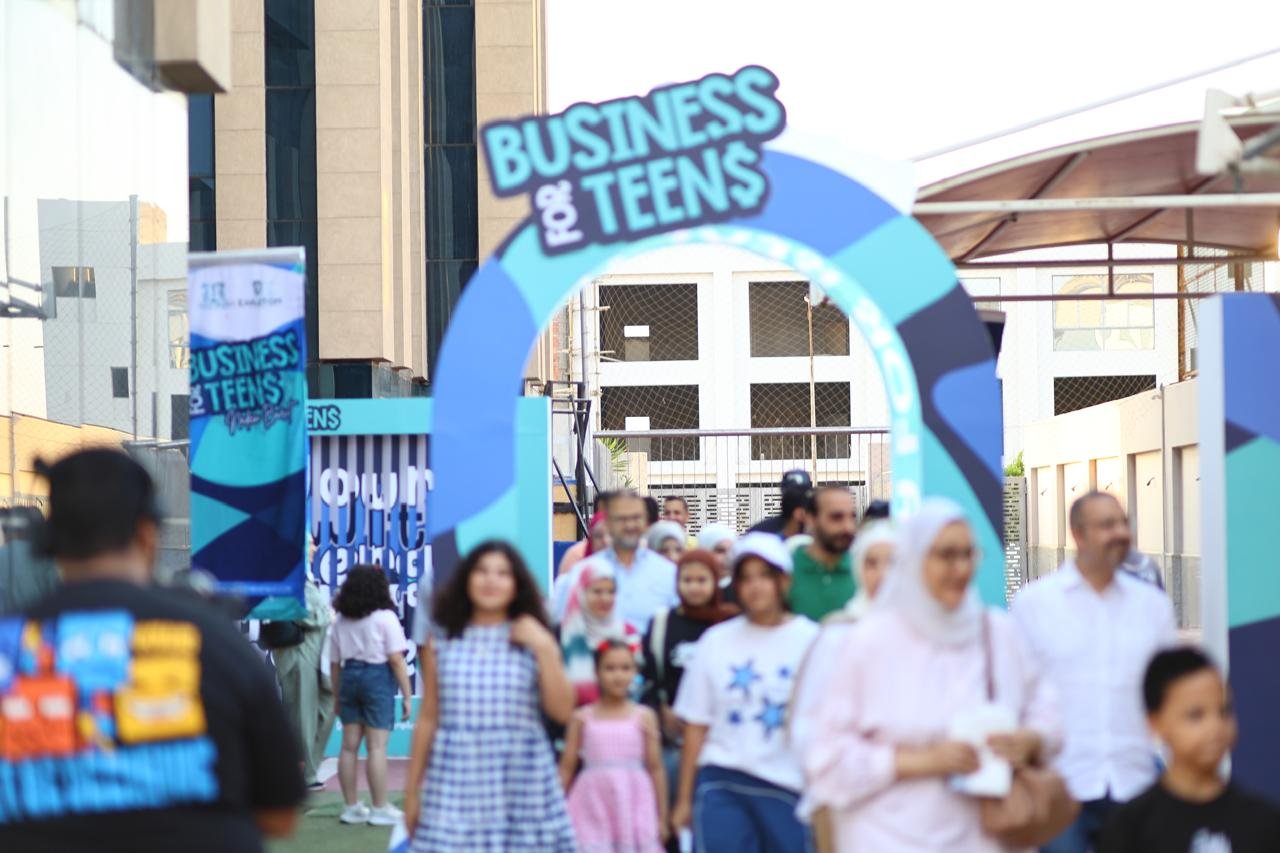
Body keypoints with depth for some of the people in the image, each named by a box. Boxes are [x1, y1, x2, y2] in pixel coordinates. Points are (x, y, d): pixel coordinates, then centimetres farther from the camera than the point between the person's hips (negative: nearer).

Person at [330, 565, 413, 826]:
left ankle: (351, 807, 13)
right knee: (377, 747, -5)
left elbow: (334, 662, 11)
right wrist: (407, 695, -6)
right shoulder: (385, 618, -5)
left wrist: (337, 696, 18)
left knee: (349, 745, 9)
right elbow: (396, 660, -10)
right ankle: (380, 809, -3)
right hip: (377, 677, -5)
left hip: (349, 677, 5)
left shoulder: (340, 621, 10)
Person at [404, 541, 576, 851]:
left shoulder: (534, 642, 6)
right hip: (456, 781, 0)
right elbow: (427, 718, 10)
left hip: (521, 782, 0)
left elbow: (562, 711, -2)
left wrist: (544, 649, -9)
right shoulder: (442, 642, 7)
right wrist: (412, 790, 11)